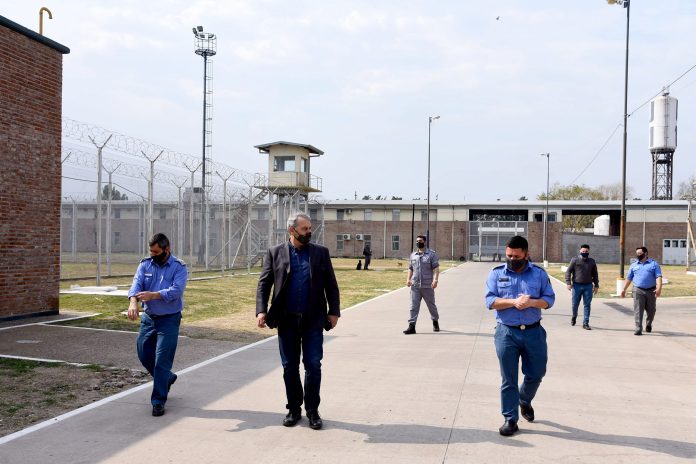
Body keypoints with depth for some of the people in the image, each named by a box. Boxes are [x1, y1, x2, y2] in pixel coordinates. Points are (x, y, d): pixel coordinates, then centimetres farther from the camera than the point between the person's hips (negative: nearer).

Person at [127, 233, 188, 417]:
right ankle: (167, 378, 39)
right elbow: (136, 284, -12)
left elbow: (176, 291, -22)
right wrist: (133, 302, -32)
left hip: (169, 319, -5)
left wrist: (153, 295, -36)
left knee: (162, 360, -5)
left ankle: (158, 401, 6)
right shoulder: (145, 264, 2)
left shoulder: (179, 267, -9)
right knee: (144, 354, 13)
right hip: (148, 317, 5)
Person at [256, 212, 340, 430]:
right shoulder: (275, 253, 3)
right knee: (289, 367, 9)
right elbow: (263, 284, 1)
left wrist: (334, 311, -1)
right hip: (287, 320, 1)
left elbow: (331, 285, 5)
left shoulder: (321, 252, 4)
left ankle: (312, 410, 14)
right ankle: (294, 409, 23)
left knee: (313, 366, 1)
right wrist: (261, 310, -10)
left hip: (313, 320, 0)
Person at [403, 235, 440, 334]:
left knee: (431, 305, 12)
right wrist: (408, 279, 3)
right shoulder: (413, 255, 14)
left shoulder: (432, 254, 0)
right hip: (415, 286, 3)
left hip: (427, 286, -3)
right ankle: (412, 326, -5)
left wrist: (435, 280, -20)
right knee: (414, 306, -4)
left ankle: (435, 322, 32)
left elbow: (436, 268, -7)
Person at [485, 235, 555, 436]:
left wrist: (531, 302, -19)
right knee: (509, 379, 3)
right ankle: (510, 419, 14)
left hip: (533, 332, 2)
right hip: (506, 332, -1)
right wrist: (514, 302, -21)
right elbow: (490, 300, -7)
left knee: (536, 373, 13)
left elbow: (549, 299, 1)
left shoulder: (539, 273, 3)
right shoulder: (496, 273, 0)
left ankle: (525, 401, 43)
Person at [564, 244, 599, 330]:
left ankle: (585, 323, 4)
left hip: (588, 286, 2)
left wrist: (596, 285, 10)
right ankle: (574, 316, 37)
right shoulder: (575, 260, 0)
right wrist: (568, 283, -11)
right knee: (575, 304, 7)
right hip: (576, 285, -2)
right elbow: (568, 271, -2)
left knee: (587, 305, -1)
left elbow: (595, 274, 16)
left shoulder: (592, 262, 9)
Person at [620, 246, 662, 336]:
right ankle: (638, 329, -8)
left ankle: (648, 324, 37)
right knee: (638, 310, -7)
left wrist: (659, 288, -21)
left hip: (651, 291, -1)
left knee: (651, 310, 9)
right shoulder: (634, 265, 13)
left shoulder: (654, 264, 4)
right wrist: (624, 289, 13)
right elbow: (628, 278, 17)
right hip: (638, 290, 1)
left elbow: (658, 277, -7)